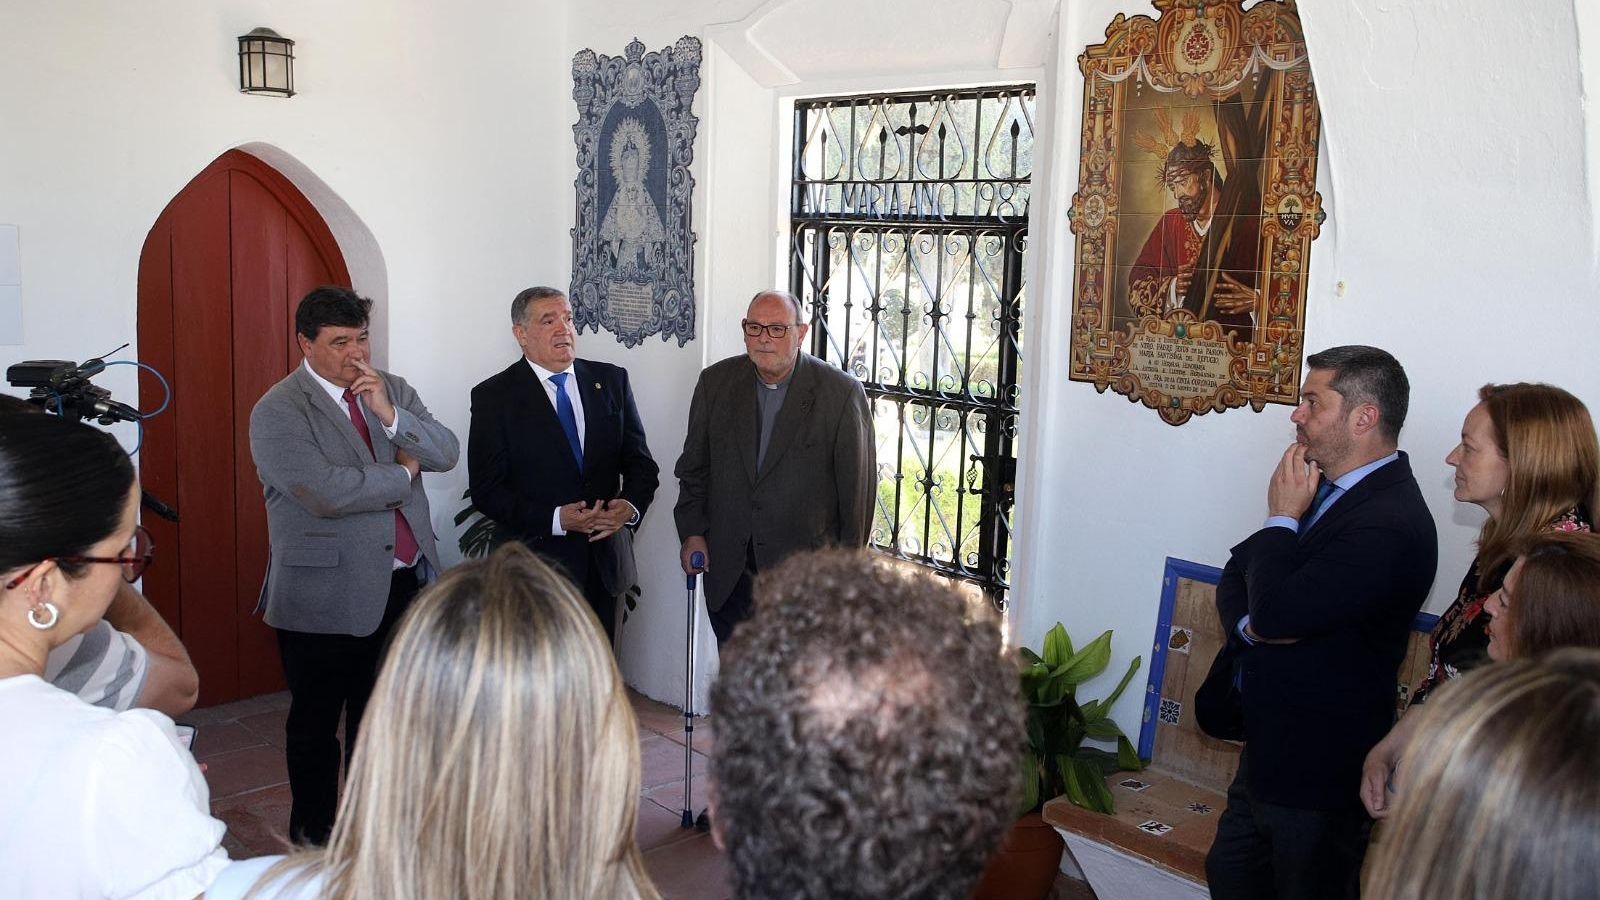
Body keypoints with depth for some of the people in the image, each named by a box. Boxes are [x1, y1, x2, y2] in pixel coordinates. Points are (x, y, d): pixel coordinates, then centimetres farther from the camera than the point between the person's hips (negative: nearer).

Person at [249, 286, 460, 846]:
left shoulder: (393, 389, 6)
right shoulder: (278, 412, -12)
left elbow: (447, 454, -3)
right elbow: (325, 493, -25)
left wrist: (390, 415, -18)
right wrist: (402, 473, -11)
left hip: (404, 584, 6)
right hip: (326, 596, -5)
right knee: (316, 722, 12)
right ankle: (314, 833, 31)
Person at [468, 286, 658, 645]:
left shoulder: (611, 380, 7)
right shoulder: (494, 396, -3)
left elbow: (640, 462, 8)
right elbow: (486, 490, -8)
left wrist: (631, 505, -13)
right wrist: (556, 519, -20)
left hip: (604, 561, 3)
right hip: (534, 560, -3)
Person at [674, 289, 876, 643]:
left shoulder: (842, 393, -8)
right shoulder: (716, 382, 4)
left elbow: (859, 485, -4)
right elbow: (694, 466, 14)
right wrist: (691, 532, 6)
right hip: (727, 573, 3)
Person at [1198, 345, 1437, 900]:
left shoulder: (1391, 525, -25)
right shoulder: (1328, 486, 5)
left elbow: (1276, 611, -30)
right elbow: (1235, 579, 8)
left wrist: (1282, 517, -16)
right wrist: (1251, 623, -14)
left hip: (1319, 768, -9)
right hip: (1268, 746, 9)